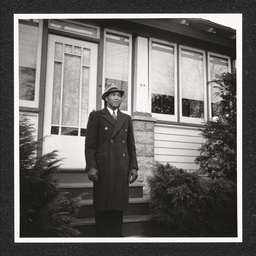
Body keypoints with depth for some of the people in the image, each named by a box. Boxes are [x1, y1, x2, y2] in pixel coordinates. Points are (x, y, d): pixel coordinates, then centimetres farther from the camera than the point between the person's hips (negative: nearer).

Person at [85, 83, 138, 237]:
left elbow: (131, 145, 15)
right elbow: (90, 144, -1)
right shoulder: (96, 116, 7)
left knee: (119, 204, 5)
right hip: (103, 167, -3)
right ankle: (102, 235, 13)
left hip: (122, 168, 3)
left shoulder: (126, 119, 19)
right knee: (103, 206, 2)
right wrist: (91, 167, -10)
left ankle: (117, 234, 16)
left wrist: (133, 167, 7)